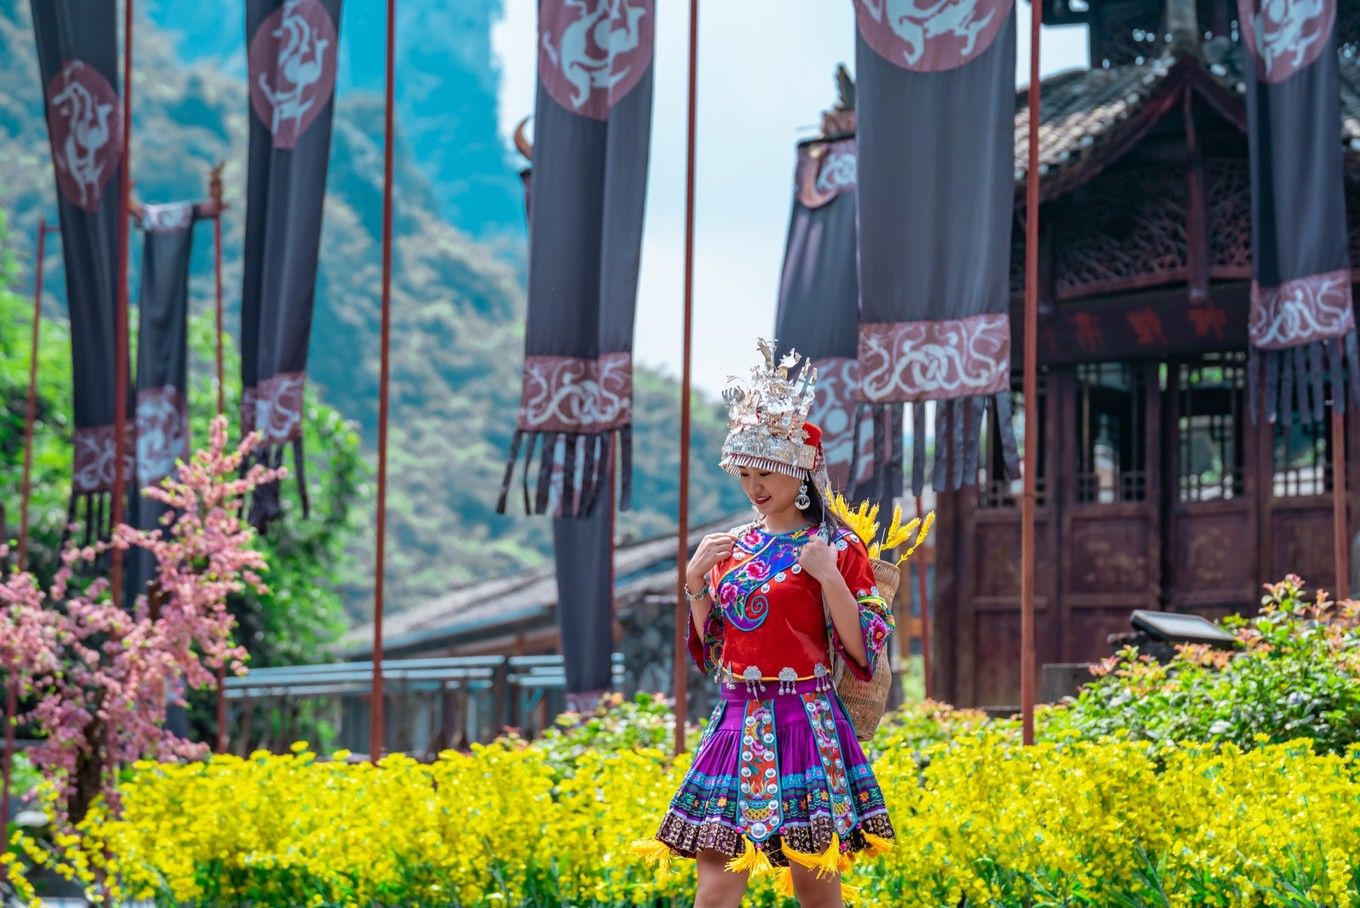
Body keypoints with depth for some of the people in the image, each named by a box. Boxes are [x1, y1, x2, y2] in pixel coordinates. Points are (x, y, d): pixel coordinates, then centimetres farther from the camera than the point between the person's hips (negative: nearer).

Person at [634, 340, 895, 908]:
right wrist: (695, 582, 5)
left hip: (806, 726, -4)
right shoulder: (731, 547, 13)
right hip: (737, 725, 4)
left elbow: (867, 649, -5)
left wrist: (829, 578, -15)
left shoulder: (836, 548, -1)